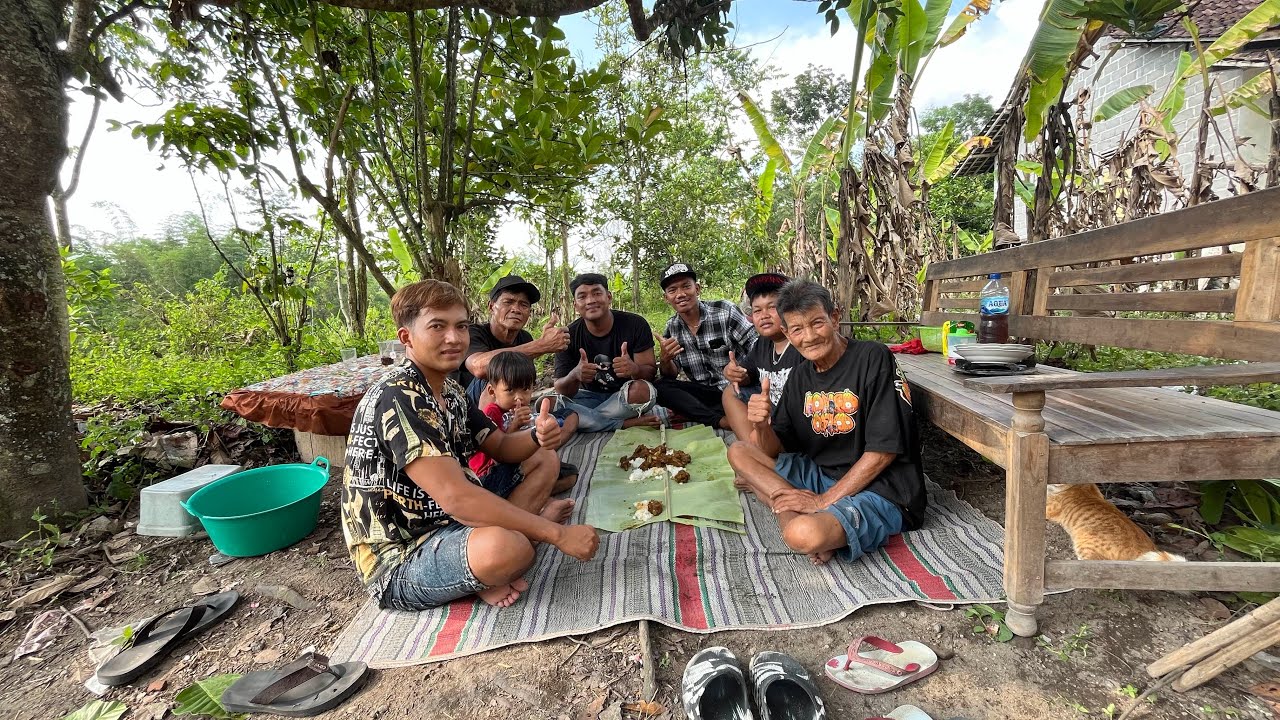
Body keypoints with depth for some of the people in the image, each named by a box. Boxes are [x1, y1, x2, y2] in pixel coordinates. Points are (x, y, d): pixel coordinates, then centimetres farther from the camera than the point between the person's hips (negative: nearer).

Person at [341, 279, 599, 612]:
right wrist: (558, 534, -28)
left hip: (447, 522, 9)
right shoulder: (396, 399, -24)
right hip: (399, 562, -9)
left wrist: (537, 437, -15)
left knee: (544, 460, 11)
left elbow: (499, 448, 10)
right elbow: (455, 497, -32)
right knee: (505, 547, -40)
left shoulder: (450, 390, 6)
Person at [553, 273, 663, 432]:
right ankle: (630, 422, -22)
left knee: (641, 389, -36)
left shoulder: (635, 324, -13)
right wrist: (575, 375, -37)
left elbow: (651, 370, -13)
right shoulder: (568, 336, -10)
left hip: (626, 395, -1)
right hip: (591, 396, 2)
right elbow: (561, 391, -12)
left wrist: (635, 369, -38)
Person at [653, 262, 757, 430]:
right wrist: (665, 360, -20)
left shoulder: (725, 311, -12)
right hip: (705, 392, 5)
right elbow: (671, 375, 4)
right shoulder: (672, 327, 3)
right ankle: (719, 420, -23)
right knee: (661, 386, -18)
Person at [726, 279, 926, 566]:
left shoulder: (873, 357, -13)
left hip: (881, 491, -8)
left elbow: (884, 450, -16)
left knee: (803, 535, -36)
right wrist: (761, 425, -19)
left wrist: (823, 501, -17)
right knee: (739, 451, -1)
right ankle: (799, 518, -14)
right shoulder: (800, 375, 6)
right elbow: (773, 450, 6)